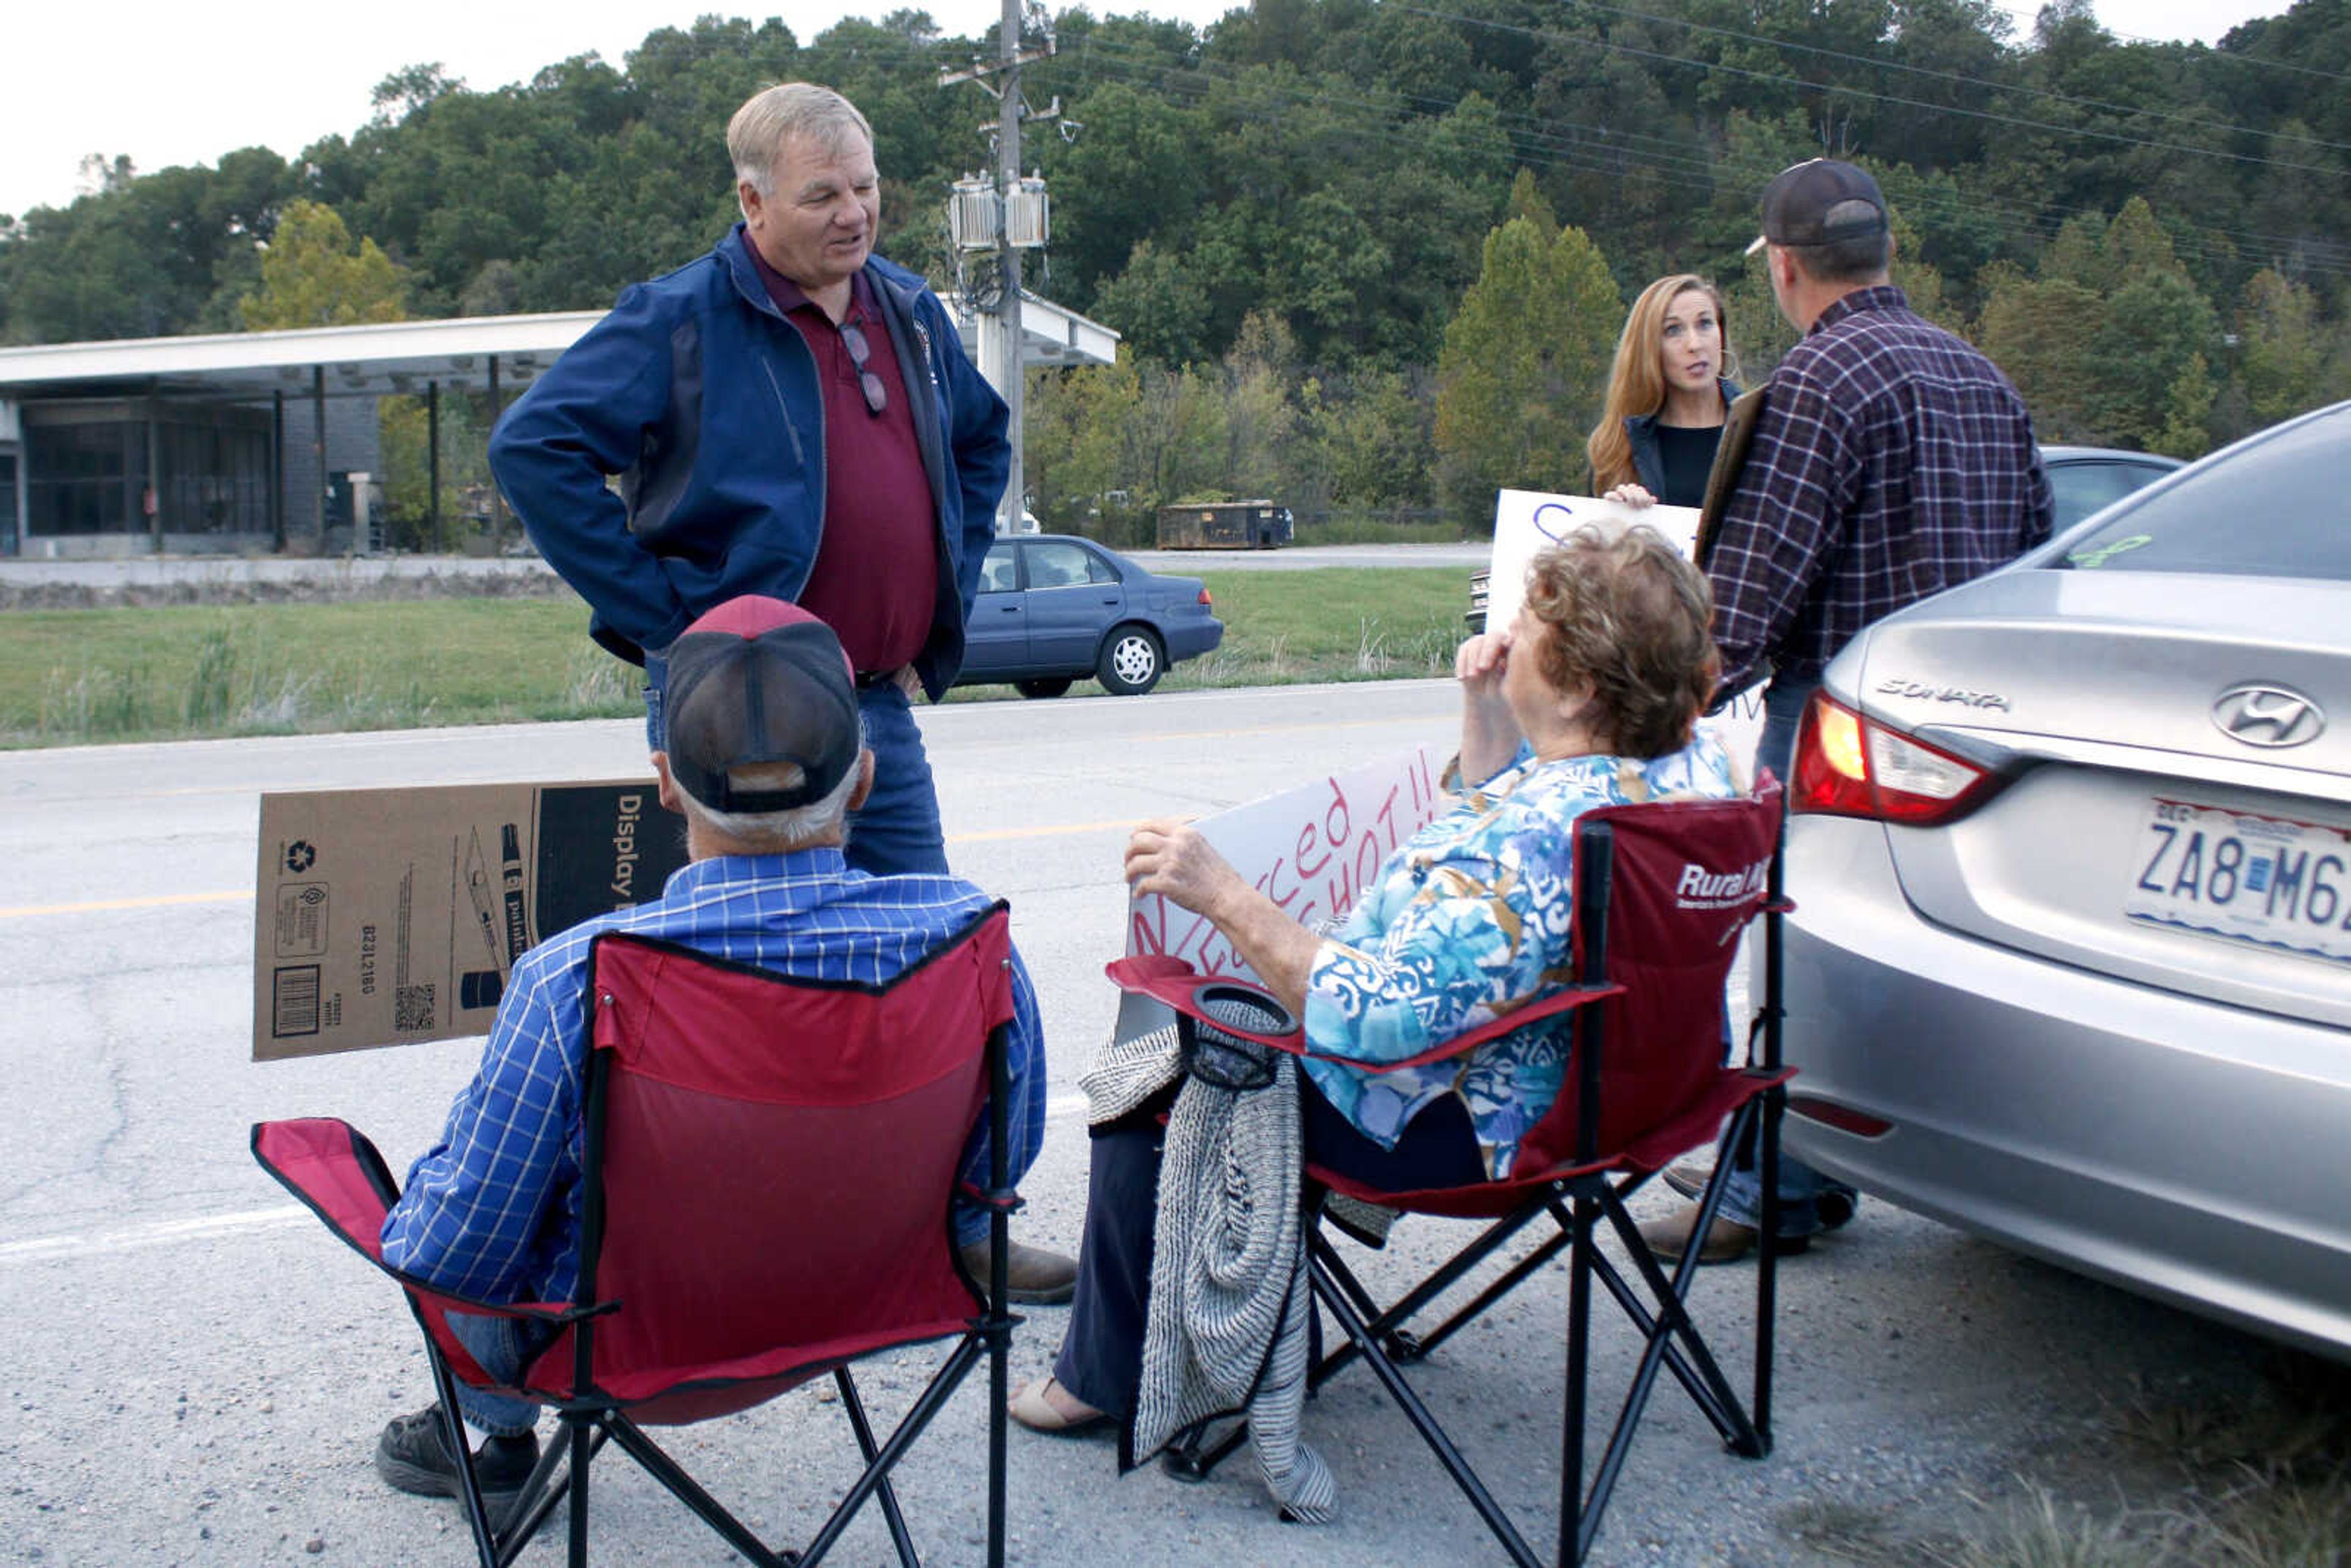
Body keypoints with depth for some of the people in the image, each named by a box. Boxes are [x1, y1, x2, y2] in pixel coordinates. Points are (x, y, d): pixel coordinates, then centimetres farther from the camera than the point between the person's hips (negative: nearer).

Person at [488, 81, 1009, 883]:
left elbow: (981, 443, 29)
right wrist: (662, 615, -15)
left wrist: (949, 601, 18)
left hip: (885, 705, 6)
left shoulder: (913, 313, 12)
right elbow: (532, 447, -13)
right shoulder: (679, 320, -7)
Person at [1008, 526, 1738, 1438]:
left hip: (1447, 1129, -10)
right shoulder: (1693, 766, -4)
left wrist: (1224, 897, -30)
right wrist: (1482, 707, 2)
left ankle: (1109, 1376, 26)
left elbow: (1375, 1017, -38)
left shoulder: (1533, 840, -36)